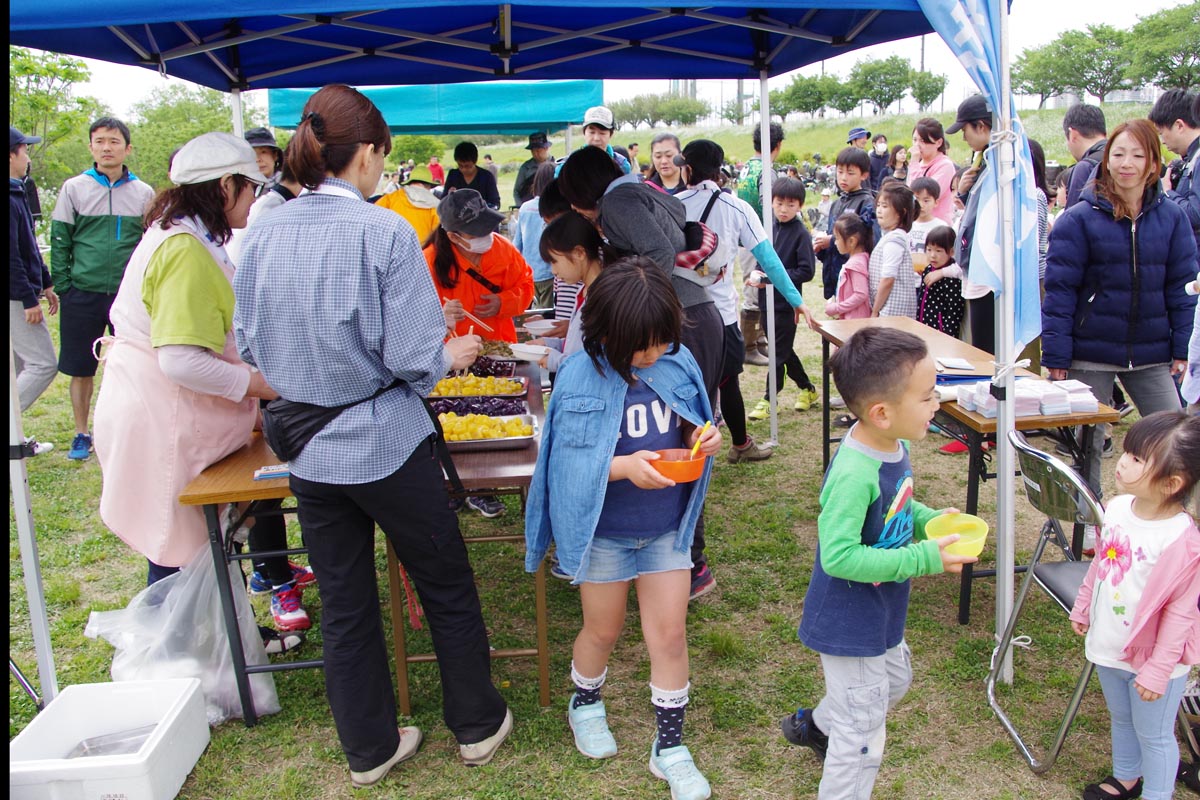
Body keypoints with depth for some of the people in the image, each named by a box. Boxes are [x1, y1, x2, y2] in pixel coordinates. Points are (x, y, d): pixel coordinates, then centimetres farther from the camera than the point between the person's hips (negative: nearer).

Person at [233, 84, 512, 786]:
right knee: (448, 590, 16)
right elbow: (412, 357, -18)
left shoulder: (264, 236, -1)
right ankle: (478, 725, 32)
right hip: (388, 444, -5)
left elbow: (251, 345, 7)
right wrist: (452, 354, 3)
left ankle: (370, 749, 33)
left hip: (309, 451, 5)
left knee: (344, 606, 17)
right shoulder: (385, 232, -17)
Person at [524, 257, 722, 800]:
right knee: (603, 629, 17)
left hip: (665, 528, 3)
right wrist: (623, 467, -31)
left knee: (670, 633, 8)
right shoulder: (580, 377, -18)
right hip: (603, 531, -2)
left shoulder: (678, 363, -8)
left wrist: (703, 440, -16)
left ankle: (670, 748, 26)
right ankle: (585, 703, 48)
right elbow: (567, 463, -15)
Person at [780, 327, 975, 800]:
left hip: (880, 615, 10)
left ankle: (814, 725, 56)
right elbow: (839, 556, -34)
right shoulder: (854, 475, -34)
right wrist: (925, 559, -31)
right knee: (862, 738, 6)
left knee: (894, 680, 34)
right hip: (849, 628, -10)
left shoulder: (893, 446, -6)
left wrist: (930, 519, -6)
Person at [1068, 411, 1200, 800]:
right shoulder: (1117, 508, -9)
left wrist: (1158, 671, -18)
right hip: (1110, 647, 7)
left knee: (1154, 735, 16)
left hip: (1152, 658, -7)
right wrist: (1082, 608, 16)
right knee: (1121, 720, 29)